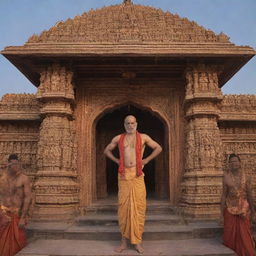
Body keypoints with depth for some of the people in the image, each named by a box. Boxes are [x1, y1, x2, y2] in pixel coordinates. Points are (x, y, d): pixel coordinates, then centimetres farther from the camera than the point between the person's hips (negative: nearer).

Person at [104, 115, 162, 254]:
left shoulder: (143, 137, 6)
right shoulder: (118, 138, 10)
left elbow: (158, 148, 13)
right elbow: (106, 150, 22)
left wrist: (146, 160, 5)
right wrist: (117, 160, 9)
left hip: (137, 175, -1)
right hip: (123, 175, 1)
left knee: (138, 206, -3)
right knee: (123, 206, 2)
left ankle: (137, 242, 8)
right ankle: (124, 241, 12)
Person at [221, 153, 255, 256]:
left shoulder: (246, 177, -1)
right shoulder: (226, 176, -4)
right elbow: (224, 194, -1)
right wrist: (222, 211, -2)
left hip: (243, 209, 1)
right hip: (230, 209, -1)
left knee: (244, 234, 4)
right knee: (230, 234, 4)